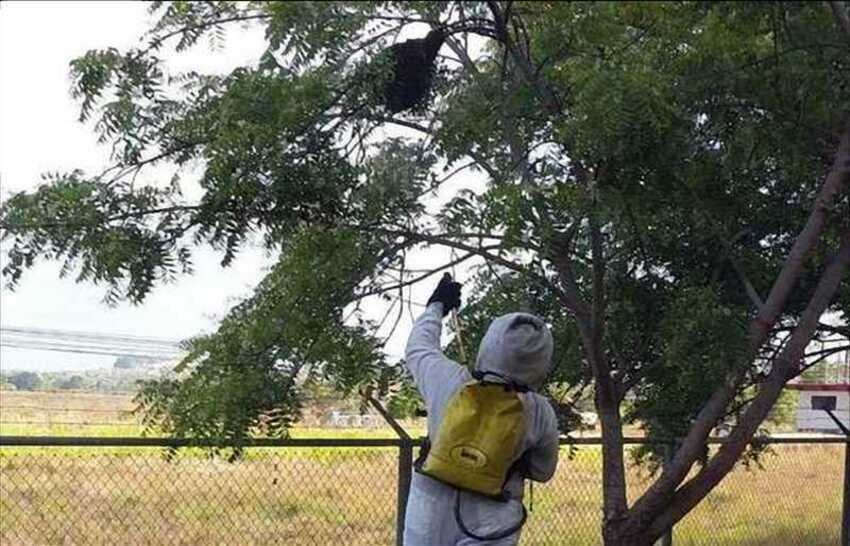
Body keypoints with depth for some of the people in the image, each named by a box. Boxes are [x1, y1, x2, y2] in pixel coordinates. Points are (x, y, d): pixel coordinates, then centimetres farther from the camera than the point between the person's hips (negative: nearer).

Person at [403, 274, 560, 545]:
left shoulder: (449, 381, -9)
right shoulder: (540, 413, -9)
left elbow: (418, 348, 13)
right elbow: (543, 471, 8)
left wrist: (436, 306, 29)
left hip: (430, 515, 1)